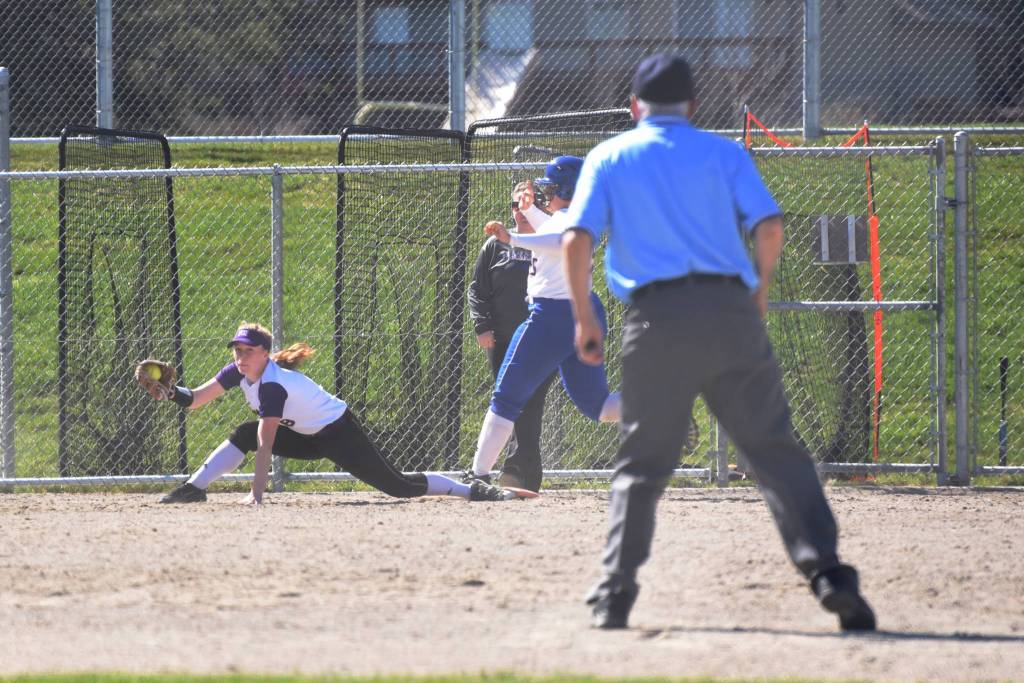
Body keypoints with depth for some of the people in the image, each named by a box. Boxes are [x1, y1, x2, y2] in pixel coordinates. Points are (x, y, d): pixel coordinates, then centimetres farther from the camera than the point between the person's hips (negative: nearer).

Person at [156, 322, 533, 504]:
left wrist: (257, 492, -35)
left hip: (339, 435, -8)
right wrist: (171, 393, -31)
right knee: (244, 433, -5)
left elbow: (266, 443, -33)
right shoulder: (239, 371, -5)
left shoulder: (273, 385, -30)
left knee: (398, 485, -12)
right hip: (308, 437, 8)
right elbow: (197, 398, -10)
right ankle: (194, 488, -2)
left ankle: (476, 490, -5)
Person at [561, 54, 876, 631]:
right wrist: (761, 291, 16)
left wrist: (585, 318, 9)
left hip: (657, 318, 0)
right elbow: (769, 226, 1)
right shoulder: (724, 152, 14)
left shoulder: (609, 157, 14)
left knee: (642, 464, 9)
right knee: (776, 450, -1)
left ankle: (614, 598, 2)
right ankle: (829, 575, -14)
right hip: (731, 312, 0)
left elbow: (577, 240, 1)